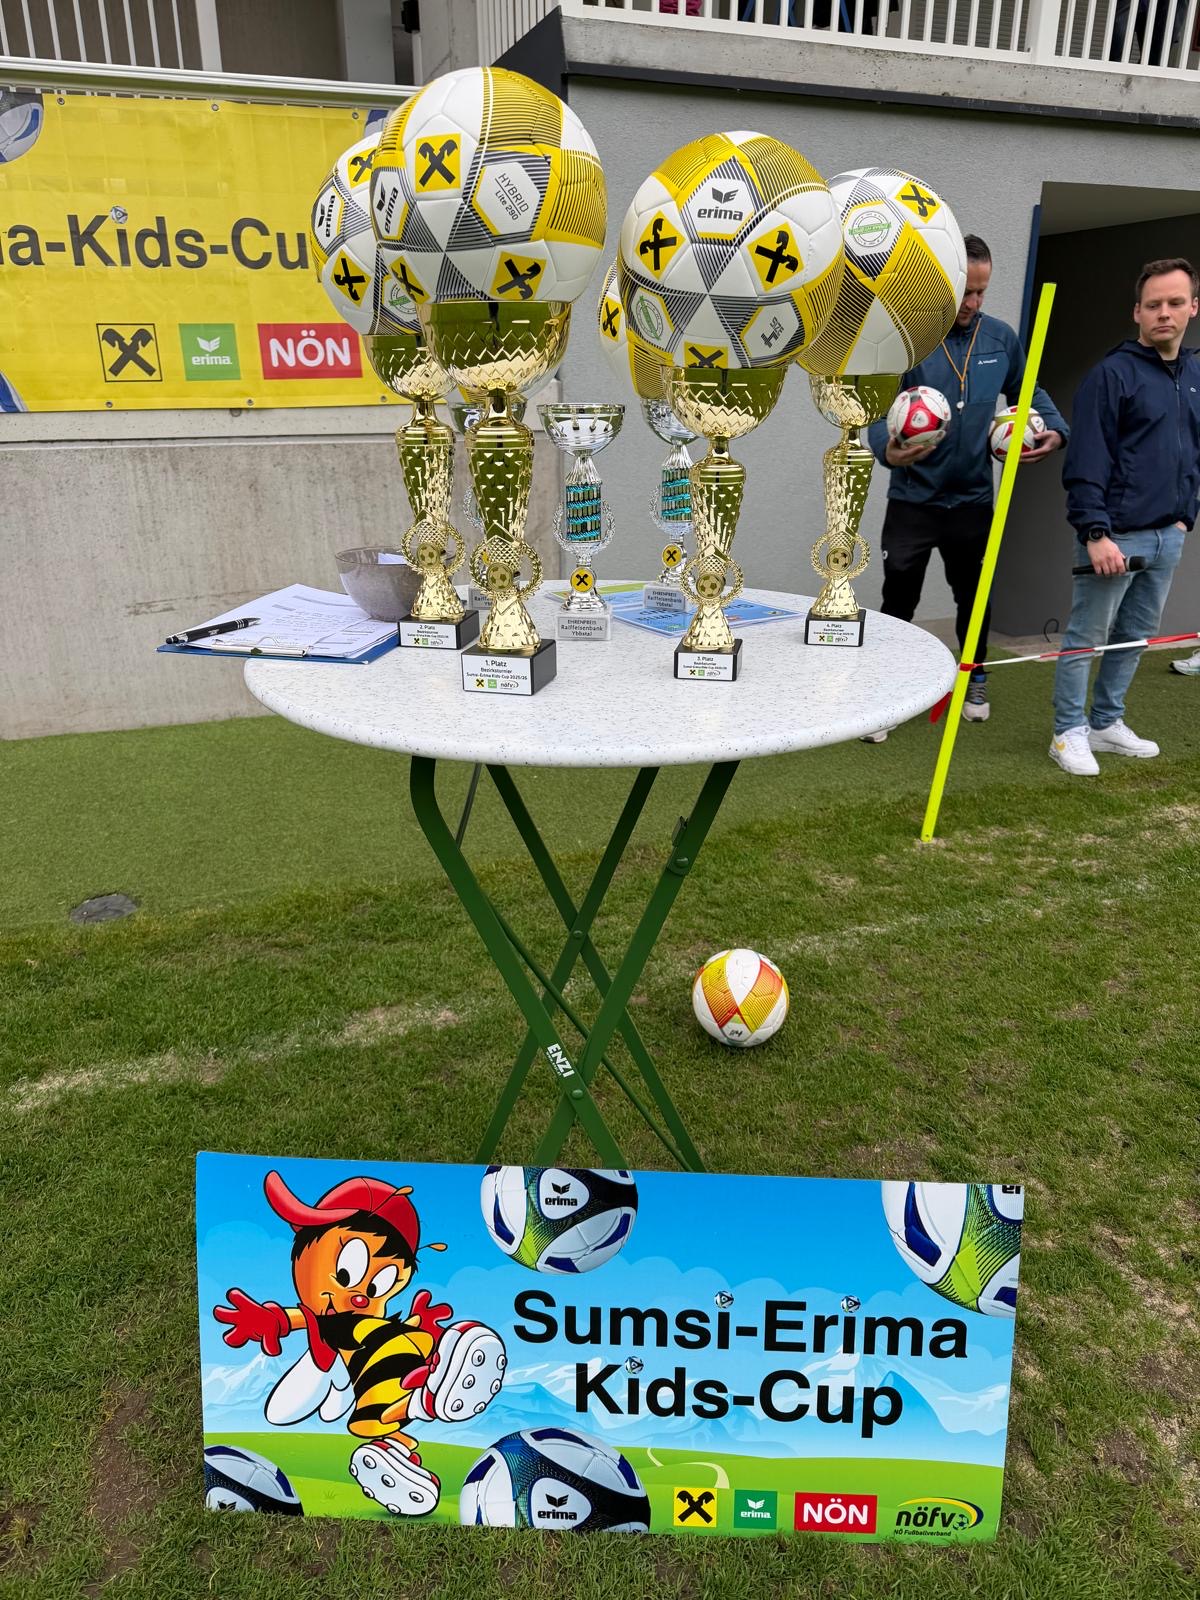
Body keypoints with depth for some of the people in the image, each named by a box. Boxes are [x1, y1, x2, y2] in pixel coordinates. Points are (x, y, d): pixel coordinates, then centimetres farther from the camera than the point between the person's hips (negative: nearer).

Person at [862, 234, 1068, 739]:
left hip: (973, 498, 4)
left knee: (972, 596, 17)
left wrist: (1053, 428, -2)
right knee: (898, 602, 1)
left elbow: (1027, 392, 15)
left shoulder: (1000, 338, 1)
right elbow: (879, 414, -15)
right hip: (913, 499, -3)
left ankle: (975, 682, 37)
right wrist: (887, 450, -36)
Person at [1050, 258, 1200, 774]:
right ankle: (1069, 733, 9)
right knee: (1085, 637, 0)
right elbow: (1087, 462, -15)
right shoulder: (1112, 374, -8)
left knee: (1134, 637, 13)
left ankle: (1107, 724, 25)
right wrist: (1096, 533, -21)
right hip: (1117, 535, -7)